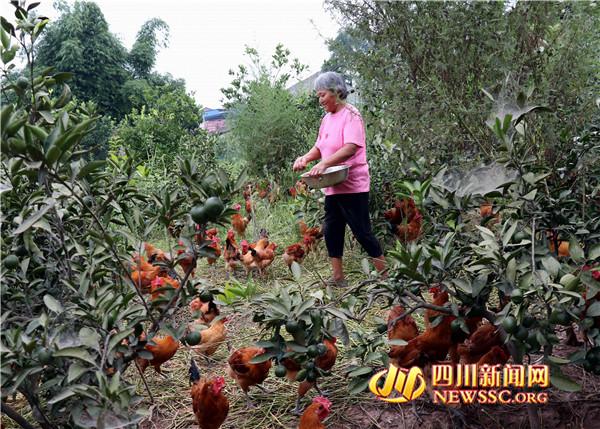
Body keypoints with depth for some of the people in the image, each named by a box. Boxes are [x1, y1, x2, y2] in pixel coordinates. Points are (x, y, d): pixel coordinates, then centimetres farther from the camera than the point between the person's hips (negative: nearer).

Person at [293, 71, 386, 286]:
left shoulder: (350, 114, -12)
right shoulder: (327, 118, 12)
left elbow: (351, 147, -25)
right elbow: (320, 147, 18)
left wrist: (324, 163, -33)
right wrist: (306, 157, -2)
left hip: (353, 186, -8)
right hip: (332, 186, 9)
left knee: (362, 232, -3)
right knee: (331, 231, 11)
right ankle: (338, 279, 22)